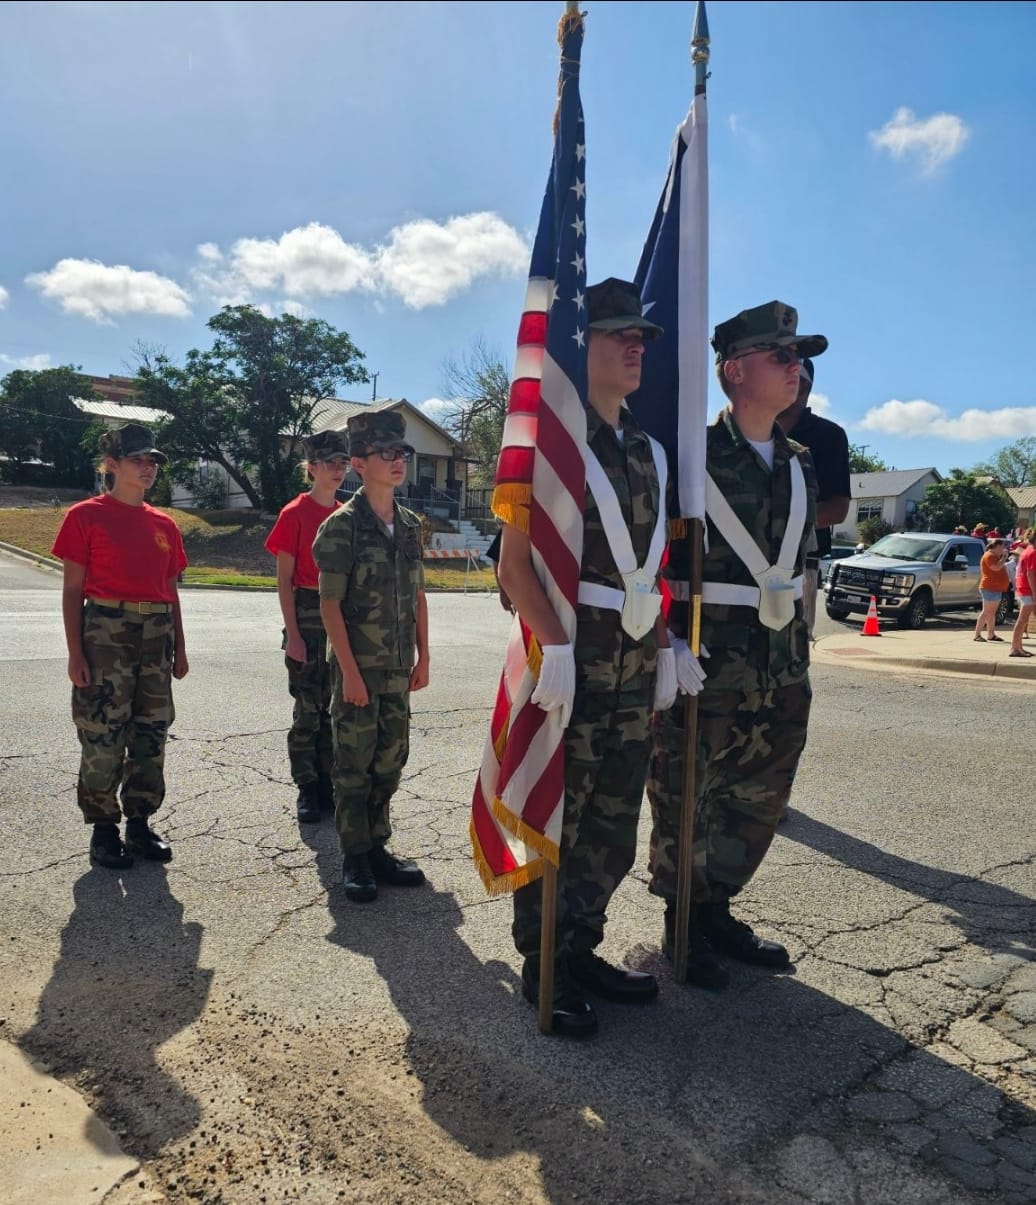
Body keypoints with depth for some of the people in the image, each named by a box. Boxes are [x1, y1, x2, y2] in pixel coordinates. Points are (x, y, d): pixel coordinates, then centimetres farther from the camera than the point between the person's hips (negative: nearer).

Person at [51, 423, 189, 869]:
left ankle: (139, 823, 22)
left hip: (156, 634, 5)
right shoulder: (86, 516, -2)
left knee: (151, 732, 9)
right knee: (103, 733, -1)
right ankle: (103, 829, 14)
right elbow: (73, 589, -4)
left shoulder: (164, 524, 12)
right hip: (105, 632, -5)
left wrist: (179, 648, 13)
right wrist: (75, 651, -10)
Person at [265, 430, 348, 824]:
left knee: (336, 705, 9)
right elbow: (284, 580, -7)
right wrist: (293, 634, -12)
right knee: (308, 708, 2)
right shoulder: (295, 514, -5)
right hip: (308, 614, -5)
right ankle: (307, 790, 13)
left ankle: (329, 784, 20)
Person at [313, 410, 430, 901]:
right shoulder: (342, 525, -9)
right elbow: (330, 604, -12)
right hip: (357, 666, -6)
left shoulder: (410, 525, 9)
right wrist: (350, 671, -15)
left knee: (390, 761, 12)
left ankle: (377, 846, 26)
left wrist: (422, 657, 9)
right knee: (354, 764, 4)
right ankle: (354, 858, 16)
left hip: (398, 667, 6)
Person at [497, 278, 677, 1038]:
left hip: (634, 667, 7)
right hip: (573, 663, -7)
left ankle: (581, 952, 30)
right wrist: (557, 648, -21)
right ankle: (543, 969, 21)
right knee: (555, 824, 5)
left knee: (613, 829, 14)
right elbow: (516, 564, -13)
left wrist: (664, 647, 12)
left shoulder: (646, 451, 14)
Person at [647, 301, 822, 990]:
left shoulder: (800, 464, 12)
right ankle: (681, 927, 26)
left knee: (759, 803, 15)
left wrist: (801, 652, 16)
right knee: (683, 804, 6)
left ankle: (715, 911, 34)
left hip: (783, 675, 7)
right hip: (706, 669, -6)